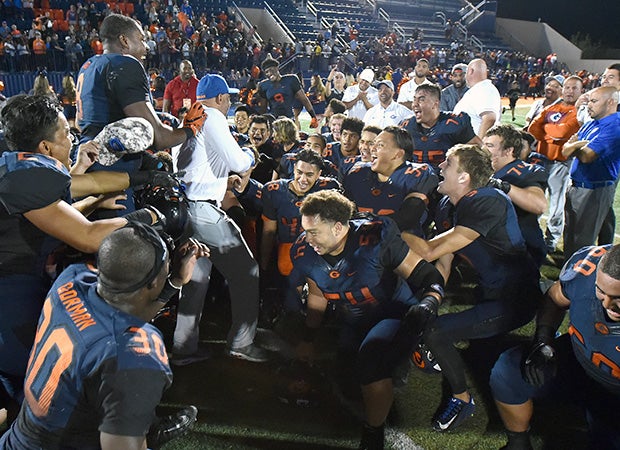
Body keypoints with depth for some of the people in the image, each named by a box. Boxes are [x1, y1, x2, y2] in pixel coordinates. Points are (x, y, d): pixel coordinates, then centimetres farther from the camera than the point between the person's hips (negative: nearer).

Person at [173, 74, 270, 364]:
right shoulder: (212, 117, -8)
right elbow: (238, 163, -14)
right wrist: (249, 154, 7)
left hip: (185, 207, 9)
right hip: (204, 210, -9)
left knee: (195, 277, 15)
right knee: (246, 272, 2)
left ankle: (184, 348, 21)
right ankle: (241, 343, 9)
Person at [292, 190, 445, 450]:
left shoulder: (375, 239, -29)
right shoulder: (304, 253, -13)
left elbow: (430, 277, -22)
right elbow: (317, 296, 8)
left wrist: (428, 304, -44)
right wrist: (307, 340, 15)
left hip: (396, 314, -6)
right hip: (354, 322, 7)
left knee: (371, 353, -31)